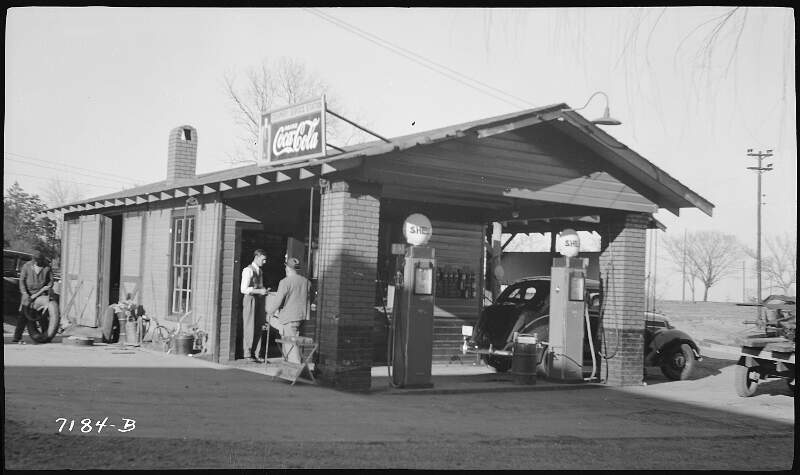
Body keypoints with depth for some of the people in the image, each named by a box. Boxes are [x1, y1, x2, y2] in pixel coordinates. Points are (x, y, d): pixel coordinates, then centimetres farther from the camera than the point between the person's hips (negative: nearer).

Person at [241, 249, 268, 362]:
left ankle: (253, 353, 15)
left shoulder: (260, 271, 17)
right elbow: (244, 289, -17)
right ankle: (247, 354, 2)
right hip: (250, 299, -8)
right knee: (249, 328, -4)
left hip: (259, 300, 8)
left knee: (258, 328, 7)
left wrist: (265, 290, 7)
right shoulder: (248, 270, -10)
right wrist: (260, 291, -19)